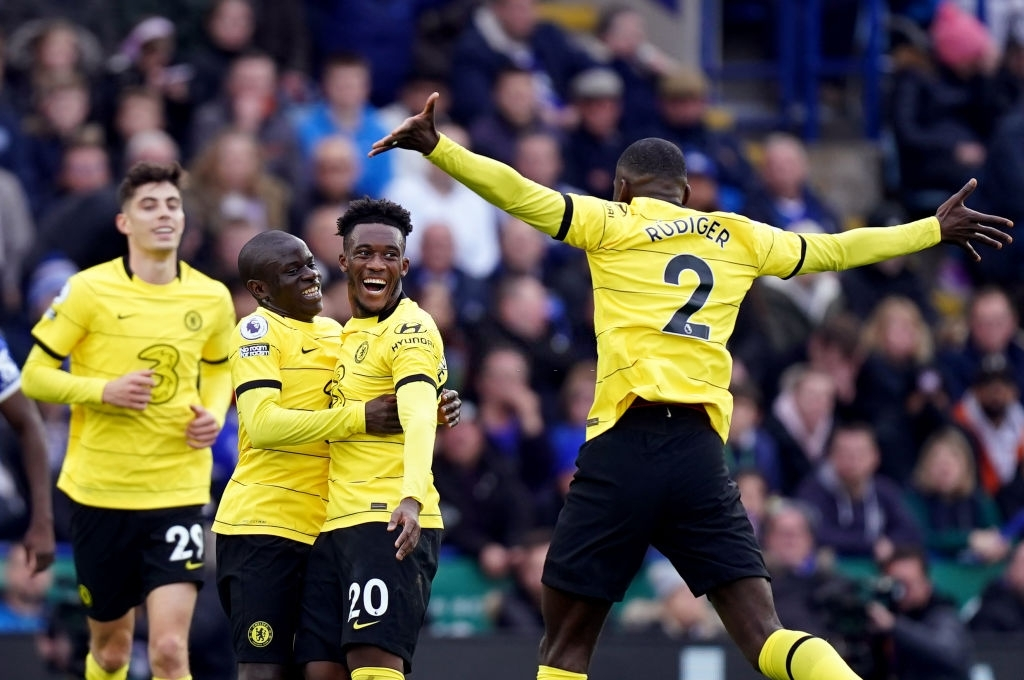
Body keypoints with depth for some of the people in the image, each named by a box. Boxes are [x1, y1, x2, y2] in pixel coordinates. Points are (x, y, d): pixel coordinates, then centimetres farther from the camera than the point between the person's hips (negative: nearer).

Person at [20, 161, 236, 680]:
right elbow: (34, 377, -3)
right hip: (99, 492, -1)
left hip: (178, 491, 1)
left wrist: (214, 414, -1)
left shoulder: (212, 299, 2)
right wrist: (105, 390, -19)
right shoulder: (88, 290, -7)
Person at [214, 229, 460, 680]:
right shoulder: (257, 331, -6)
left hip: (319, 531, 8)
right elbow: (262, 423, -21)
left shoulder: (334, 333, 17)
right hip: (262, 525, -8)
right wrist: (359, 418, -26)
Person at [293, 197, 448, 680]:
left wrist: (412, 499, -39)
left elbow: (419, 418, -25)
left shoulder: (411, 330, -8)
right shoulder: (349, 333, 19)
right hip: (335, 526, 9)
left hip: (390, 525, -9)